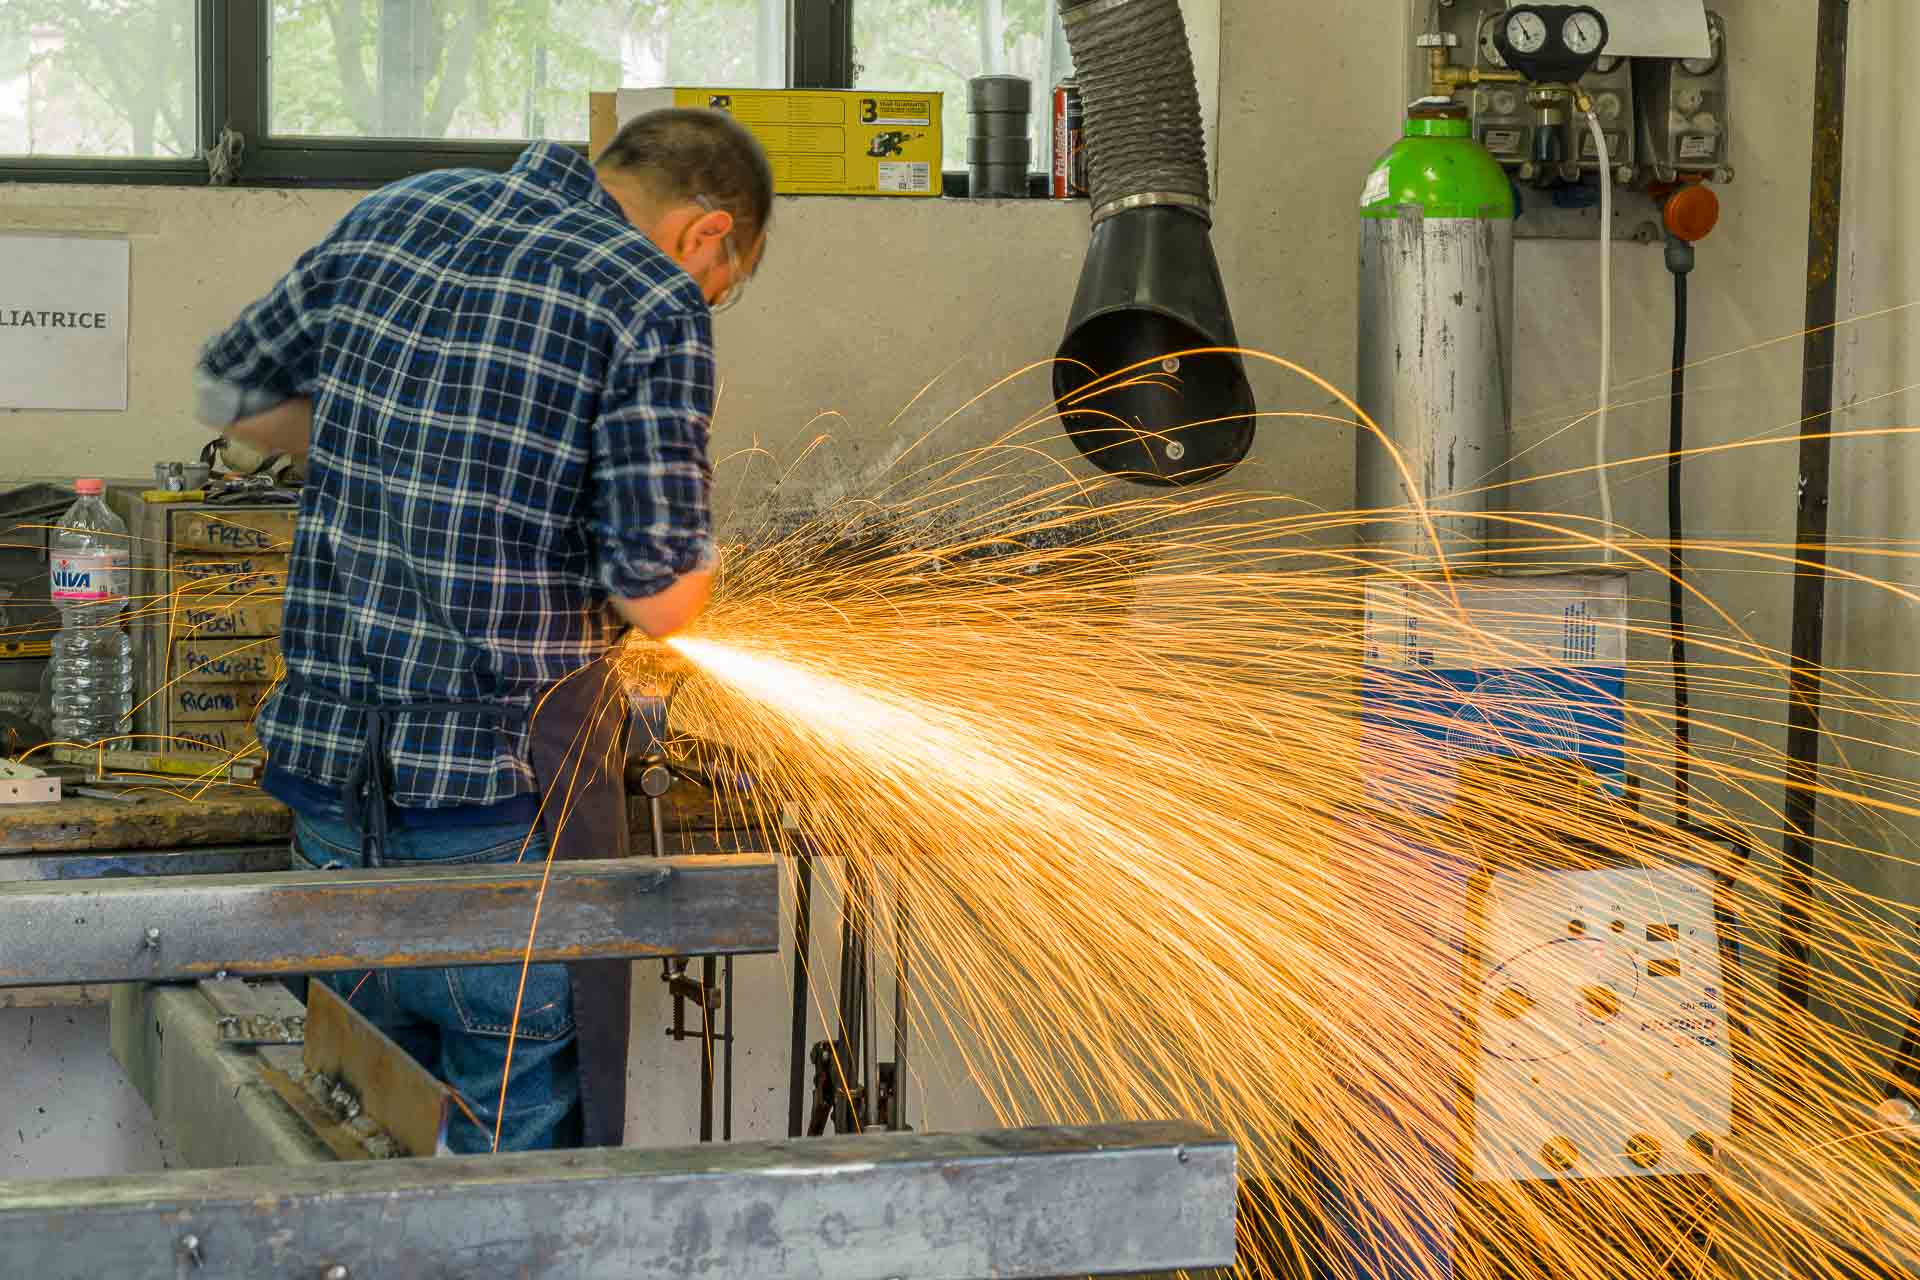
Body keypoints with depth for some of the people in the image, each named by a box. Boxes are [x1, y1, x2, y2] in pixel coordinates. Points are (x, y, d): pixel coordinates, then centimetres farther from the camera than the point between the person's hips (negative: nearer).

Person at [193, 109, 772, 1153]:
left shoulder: (391, 218, 10)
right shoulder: (654, 304, -10)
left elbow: (231, 394, 22)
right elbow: (659, 598, -14)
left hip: (326, 759, 7)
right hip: (502, 791, -6)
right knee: (526, 1149, 3)